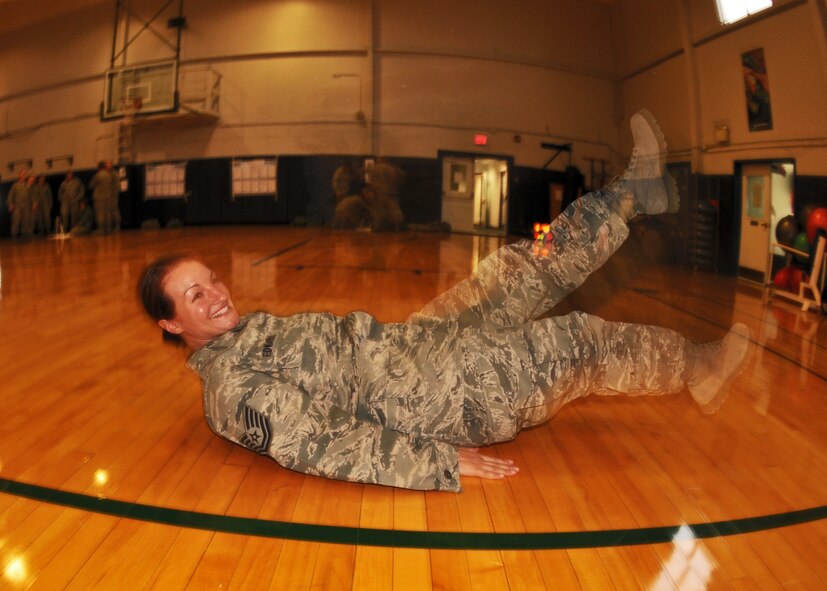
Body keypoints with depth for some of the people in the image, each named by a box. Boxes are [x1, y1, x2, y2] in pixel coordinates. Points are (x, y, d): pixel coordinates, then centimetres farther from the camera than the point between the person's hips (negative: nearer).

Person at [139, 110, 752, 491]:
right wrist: (442, 460, -26)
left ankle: (635, 191, 18)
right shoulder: (233, 386, -17)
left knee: (527, 270, 3)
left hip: (406, 343, 9)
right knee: (579, 344, -4)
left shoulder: (253, 329, 11)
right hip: (422, 388, -8)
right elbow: (318, 446, -24)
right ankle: (694, 363, 20)